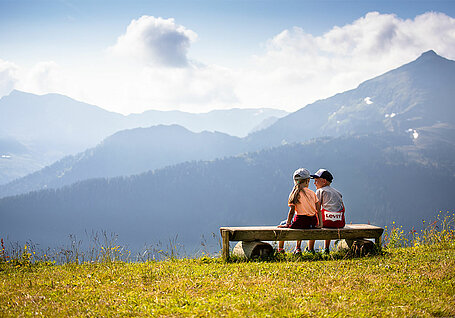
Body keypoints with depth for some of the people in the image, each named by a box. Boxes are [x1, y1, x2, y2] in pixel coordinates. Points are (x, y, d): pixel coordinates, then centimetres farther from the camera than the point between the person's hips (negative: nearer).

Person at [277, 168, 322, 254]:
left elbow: (292, 211, -9)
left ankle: (280, 249, 25)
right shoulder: (312, 193, 5)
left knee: (282, 225, 23)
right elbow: (318, 210, 1)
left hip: (301, 222, -4)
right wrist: (320, 223, 4)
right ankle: (298, 248, 43)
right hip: (313, 223, 4)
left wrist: (287, 224, -1)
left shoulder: (295, 193, -6)